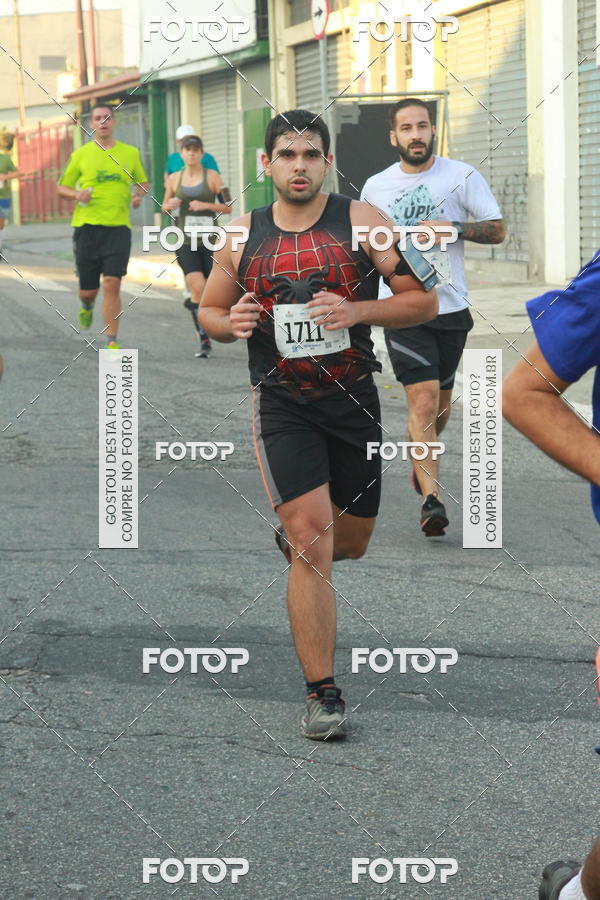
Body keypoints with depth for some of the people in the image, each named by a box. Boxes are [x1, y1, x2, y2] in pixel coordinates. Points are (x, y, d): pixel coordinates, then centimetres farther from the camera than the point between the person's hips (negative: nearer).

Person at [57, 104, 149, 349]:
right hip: (87, 227, 0)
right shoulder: (81, 154, 5)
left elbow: (142, 182, 23)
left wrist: (138, 195, 0)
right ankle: (87, 306, 41)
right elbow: (62, 187, 11)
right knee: (88, 289, 3)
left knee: (112, 284, -13)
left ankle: (112, 341, -7)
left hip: (118, 227, 0)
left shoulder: (131, 153, 8)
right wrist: (77, 195, -10)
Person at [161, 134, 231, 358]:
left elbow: (228, 206, 0)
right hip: (186, 241, 1)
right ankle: (204, 339, -10)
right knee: (197, 287, -15)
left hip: (210, 240, -1)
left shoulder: (212, 176, 0)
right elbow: (164, 206, 19)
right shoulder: (175, 178, 8)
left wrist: (205, 205, -15)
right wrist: (170, 205, -4)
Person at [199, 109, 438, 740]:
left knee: (350, 542, 17)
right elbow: (208, 310, 17)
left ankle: (293, 540, 54)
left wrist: (357, 311, -19)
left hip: (354, 401, 1)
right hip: (281, 404, -1)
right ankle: (322, 694, -7)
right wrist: (230, 323, -7)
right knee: (313, 546, -13)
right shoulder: (242, 236, 3)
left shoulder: (361, 222, -3)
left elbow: (424, 301, -3)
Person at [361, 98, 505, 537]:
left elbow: (498, 229, 0)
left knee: (441, 401, 16)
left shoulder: (462, 176, 0)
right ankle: (431, 498, -20)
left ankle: (423, 460, 46)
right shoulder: (376, 187, 6)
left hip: (452, 307, 1)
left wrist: (454, 228, -15)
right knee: (423, 399, -16)